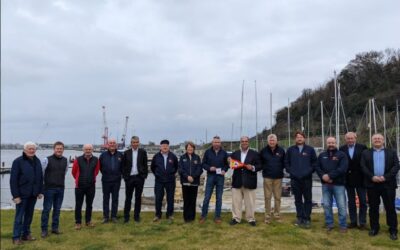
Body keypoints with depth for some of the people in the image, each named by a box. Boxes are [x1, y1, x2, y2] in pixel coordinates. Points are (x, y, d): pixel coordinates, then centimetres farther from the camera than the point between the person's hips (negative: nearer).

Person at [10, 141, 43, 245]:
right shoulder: (18, 161, -8)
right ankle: (16, 237, 13)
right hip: (22, 194, -5)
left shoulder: (37, 161, 8)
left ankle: (26, 234, 25)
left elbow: (40, 177, 12)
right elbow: (13, 179, -11)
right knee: (19, 216, 3)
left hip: (33, 194, 5)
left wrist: (40, 191, 9)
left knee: (29, 215, 14)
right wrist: (15, 195, -14)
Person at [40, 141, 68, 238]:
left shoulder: (65, 160, 5)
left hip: (60, 189, 4)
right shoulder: (47, 160, -8)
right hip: (49, 188, -4)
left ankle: (55, 227, 21)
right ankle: (44, 229, 10)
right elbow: (41, 172, -4)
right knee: (47, 209, 1)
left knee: (57, 209, 11)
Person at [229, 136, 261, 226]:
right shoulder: (235, 153, 11)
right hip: (237, 181, 2)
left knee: (250, 202, 5)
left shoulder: (254, 154, 3)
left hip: (249, 182, -2)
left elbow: (259, 166, 1)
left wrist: (253, 168, -17)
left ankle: (251, 218, 16)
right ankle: (236, 218, 16)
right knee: (236, 201, 6)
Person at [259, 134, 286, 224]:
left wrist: (280, 169, 1)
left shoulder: (281, 150, 0)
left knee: (277, 197, 6)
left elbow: (284, 162, 11)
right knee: (267, 197, 3)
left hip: (278, 177, 1)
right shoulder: (263, 151, 0)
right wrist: (265, 169, 2)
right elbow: (259, 162, 11)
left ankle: (277, 215, 18)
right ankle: (267, 216, 11)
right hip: (267, 177, -1)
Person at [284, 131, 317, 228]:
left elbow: (314, 163, 3)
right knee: (298, 199, 9)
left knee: (308, 199, 2)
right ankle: (300, 218, 19)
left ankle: (307, 219, 10)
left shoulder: (310, 149, 3)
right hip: (295, 179, 1)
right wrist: (291, 171, -3)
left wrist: (309, 171, -7)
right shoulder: (290, 150, 7)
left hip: (307, 179, -1)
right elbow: (286, 163, 8)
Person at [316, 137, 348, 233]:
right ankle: (329, 224, 20)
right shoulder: (322, 155, 12)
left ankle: (343, 225, 12)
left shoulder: (341, 155, 0)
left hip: (338, 184, -3)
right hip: (325, 184, 3)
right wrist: (323, 176, -13)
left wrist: (330, 175, -19)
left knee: (341, 206, -1)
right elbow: (317, 167, 6)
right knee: (327, 205, 8)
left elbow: (343, 168, -14)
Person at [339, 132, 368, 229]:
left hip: (360, 178, -1)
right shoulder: (342, 149, 0)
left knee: (363, 201, 6)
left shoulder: (362, 147, -3)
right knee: (351, 201, 10)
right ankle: (353, 221, 20)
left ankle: (362, 222, 17)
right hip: (348, 179, 1)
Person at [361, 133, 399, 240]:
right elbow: (363, 167, 0)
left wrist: (386, 177, -14)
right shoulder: (366, 153, 11)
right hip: (372, 184, 1)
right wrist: (372, 177, -14)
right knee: (373, 208, 7)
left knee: (390, 208, 3)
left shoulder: (391, 152, 9)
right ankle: (374, 228, 18)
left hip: (387, 184, -1)